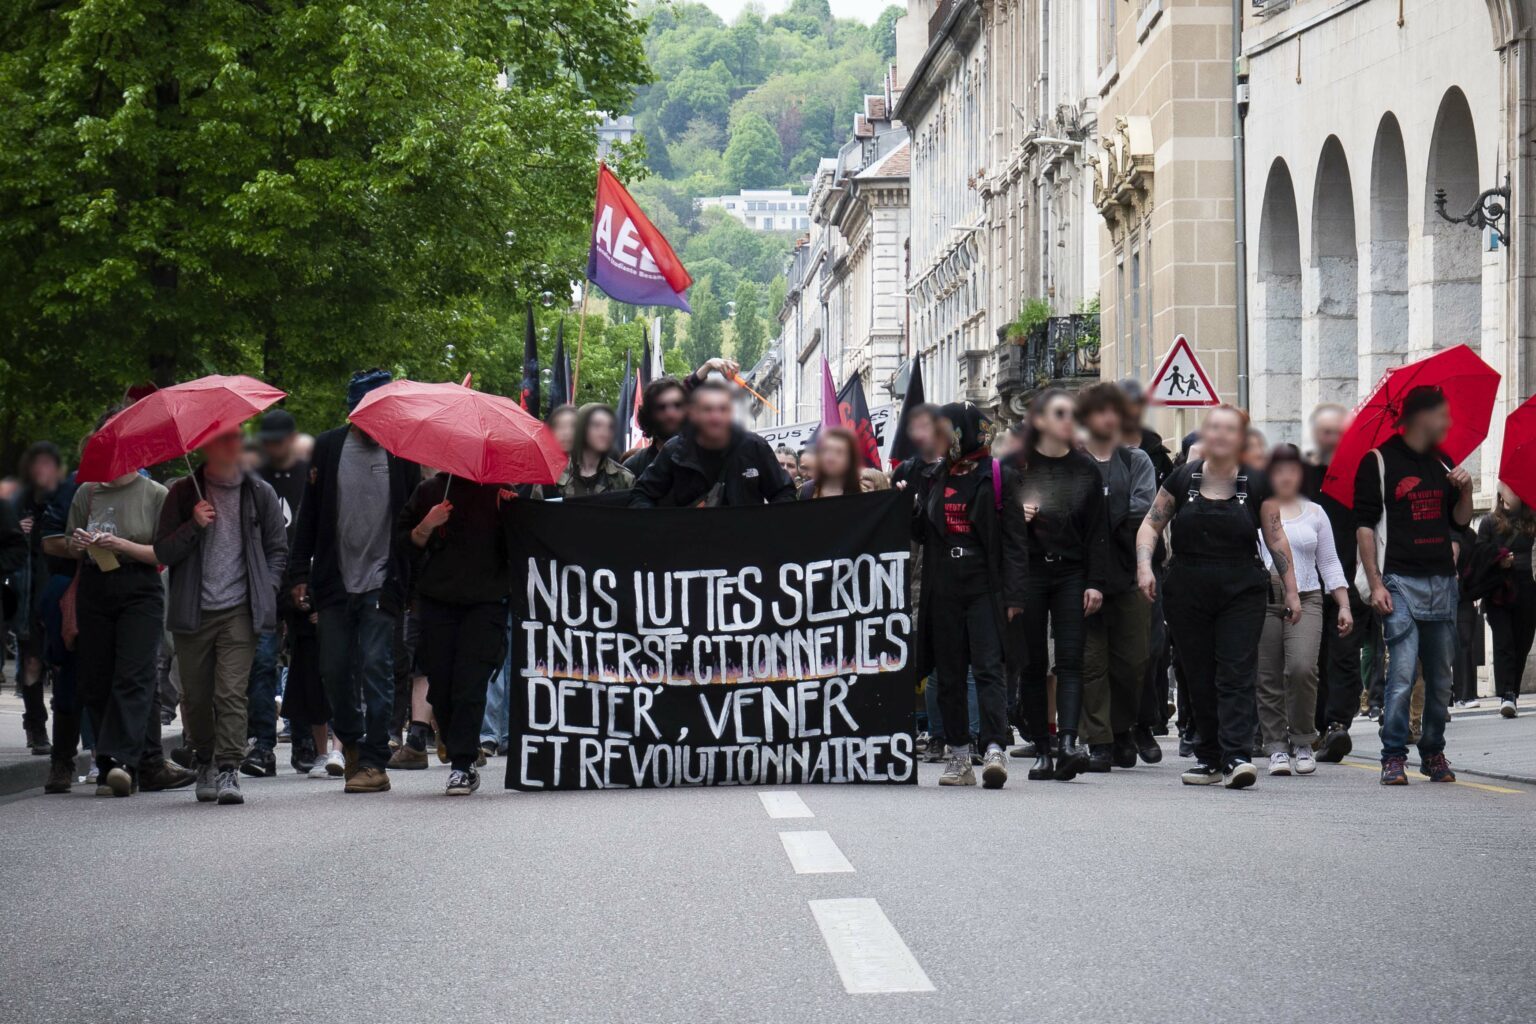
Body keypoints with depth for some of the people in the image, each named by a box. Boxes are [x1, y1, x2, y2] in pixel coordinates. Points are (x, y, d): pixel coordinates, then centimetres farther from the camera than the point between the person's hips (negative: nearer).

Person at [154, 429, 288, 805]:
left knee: (232, 693, -12)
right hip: (193, 611, 1)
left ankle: (228, 770, -13)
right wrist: (194, 527, -12)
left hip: (240, 609, -1)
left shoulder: (260, 493, 8)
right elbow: (162, 552, 3)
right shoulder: (184, 493, 6)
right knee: (195, 696, 6)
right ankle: (205, 761, 26)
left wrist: (266, 590, 3)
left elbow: (277, 548, 15)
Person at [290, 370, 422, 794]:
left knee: (375, 667, -8)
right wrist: (301, 574, 4)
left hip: (382, 582, -2)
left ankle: (374, 762, -5)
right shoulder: (328, 447, 7)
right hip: (334, 581, 2)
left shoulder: (401, 451, 2)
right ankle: (350, 741, 28)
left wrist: (417, 582, 0)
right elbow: (309, 516, 9)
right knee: (334, 670, 6)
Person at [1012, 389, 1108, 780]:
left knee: (1070, 660, -10)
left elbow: (1096, 531, 6)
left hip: (1071, 573, 1)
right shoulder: (1017, 466, 3)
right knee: (1033, 663, 1)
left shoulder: (1086, 468, 9)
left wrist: (1095, 583, -2)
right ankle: (1042, 751, 4)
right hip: (1028, 570, -1)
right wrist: (1016, 517, -16)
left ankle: (1068, 742, -21)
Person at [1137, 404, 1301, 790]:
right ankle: (1209, 758, 15)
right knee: (1199, 679, 6)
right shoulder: (1182, 479, 2)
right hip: (1188, 595, 2)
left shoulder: (1256, 484, 1)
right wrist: (1144, 566, -10)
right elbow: (1151, 524, 6)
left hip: (1242, 594, -2)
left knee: (1236, 675, -10)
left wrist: (1291, 590, 6)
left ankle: (1235, 757, -17)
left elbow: (1276, 538, 7)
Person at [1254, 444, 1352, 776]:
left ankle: (1303, 740, -3)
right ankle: (1277, 747, 8)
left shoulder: (1314, 513, 15)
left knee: (1301, 668, -19)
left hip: (1305, 599, 0)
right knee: (1267, 677, -2)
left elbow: (1329, 563, 17)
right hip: (1262, 600, 0)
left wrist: (1343, 605, 11)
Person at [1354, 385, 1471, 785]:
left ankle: (1434, 753, 19)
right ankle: (1394, 757, -7)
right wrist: (1375, 584, -12)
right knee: (1402, 673, -13)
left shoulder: (1442, 462, 17)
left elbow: (1461, 520, 22)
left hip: (1443, 582, 6)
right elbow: (1364, 526, -5)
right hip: (1401, 582, -6)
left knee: (1441, 677, 8)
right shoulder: (1379, 462, -2)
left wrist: (1465, 489, 0)